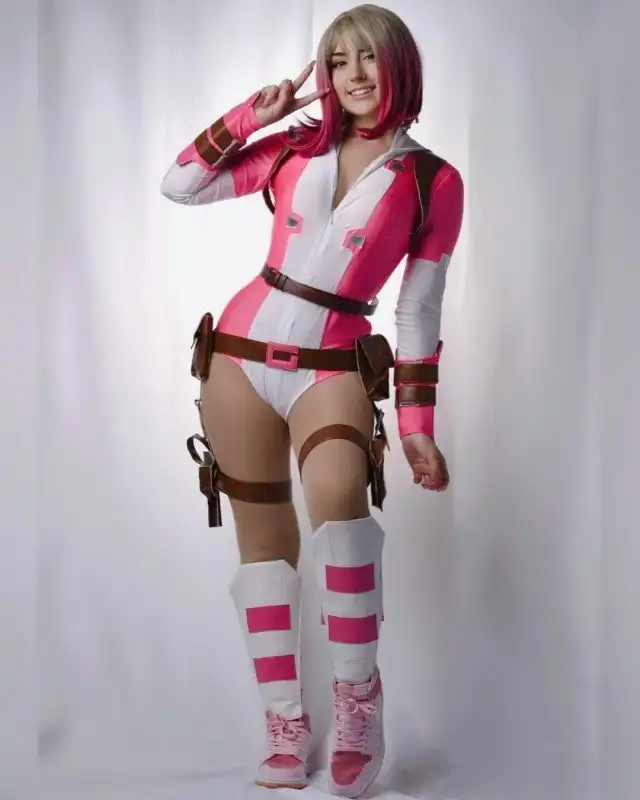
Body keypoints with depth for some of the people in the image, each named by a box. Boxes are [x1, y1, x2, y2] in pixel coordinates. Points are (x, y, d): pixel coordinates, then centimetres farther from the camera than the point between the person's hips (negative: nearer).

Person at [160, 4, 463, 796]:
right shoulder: (296, 148, 5)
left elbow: (420, 309, 2)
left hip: (334, 366, -3)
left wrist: (418, 423, 1)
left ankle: (357, 700, -18)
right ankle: (285, 725, 15)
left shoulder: (434, 182, -1)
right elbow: (179, 186, 6)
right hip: (241, 353, 3)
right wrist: (249, 114, -1)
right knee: (264, 535, 5)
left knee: (337, 494, -32)